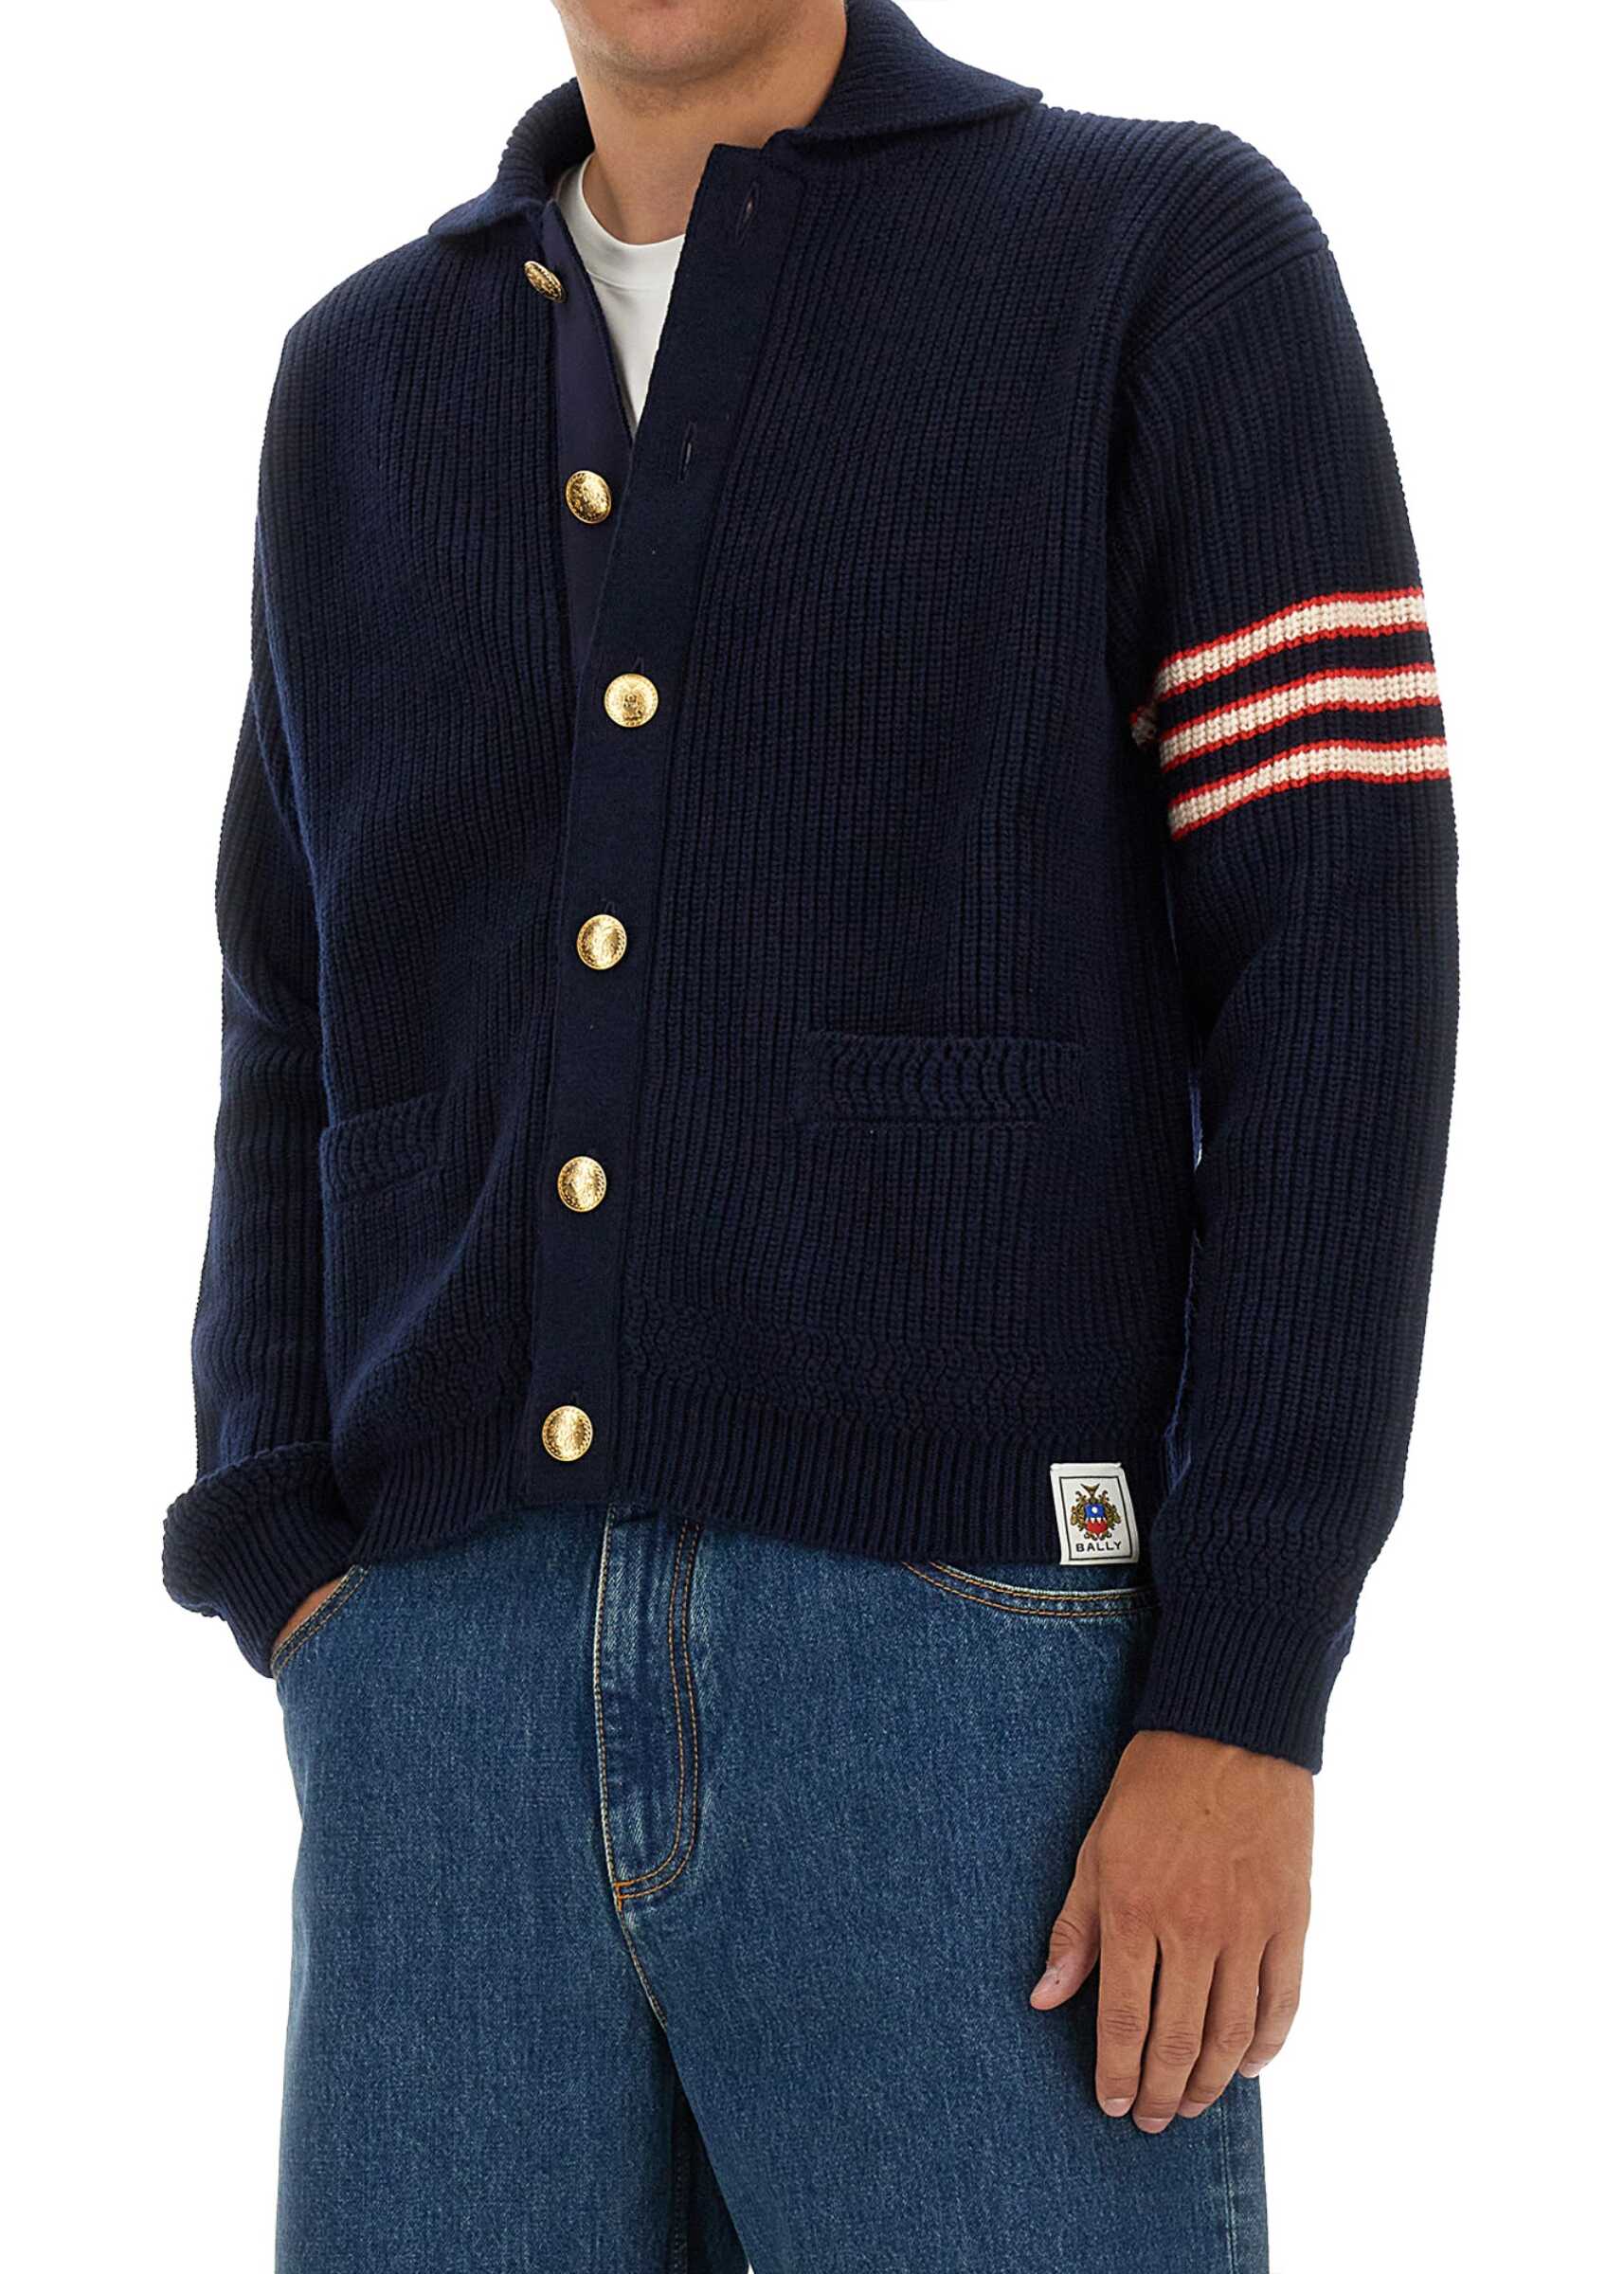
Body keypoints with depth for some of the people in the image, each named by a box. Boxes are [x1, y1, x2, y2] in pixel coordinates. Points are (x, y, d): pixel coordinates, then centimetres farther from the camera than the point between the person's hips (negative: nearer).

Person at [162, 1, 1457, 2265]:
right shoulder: (369, 385, 18)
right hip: (475, 1699, 4)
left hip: (977, 1679, -4)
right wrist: (306, 1604, 1)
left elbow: (1341, 980, -4)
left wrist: (1244, 1708, -14)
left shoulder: (1183, 261, 3)